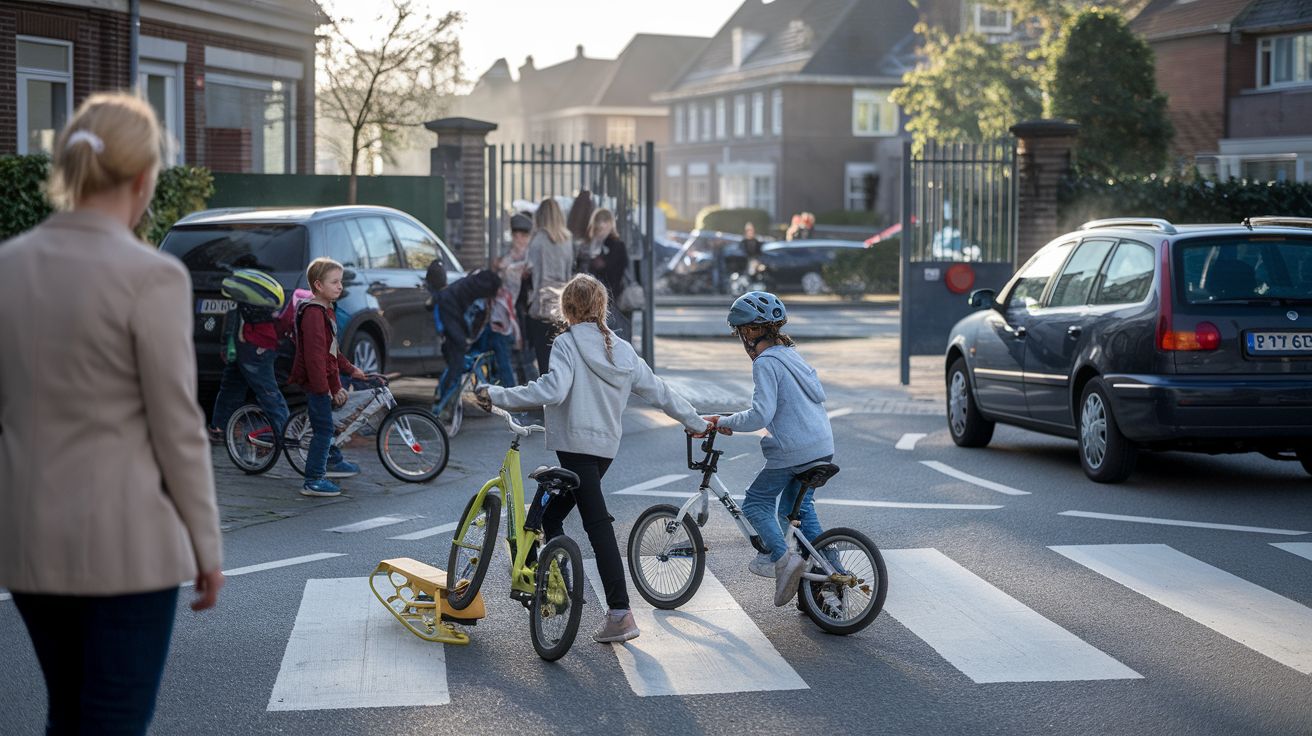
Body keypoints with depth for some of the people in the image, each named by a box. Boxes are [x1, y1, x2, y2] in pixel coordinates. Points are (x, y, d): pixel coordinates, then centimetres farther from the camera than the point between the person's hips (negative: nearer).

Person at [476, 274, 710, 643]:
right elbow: (659, 392, 16)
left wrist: (497, 396, -18)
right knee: (550, 513, 21)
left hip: (577, 444, -7)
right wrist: (698, 423, 27)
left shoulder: (567, 343, -8)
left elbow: (552, 390, -23)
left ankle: (620, 613, -14)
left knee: (598, 526, -11)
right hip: (607, 446, 7)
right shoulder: (622, 350, 12)